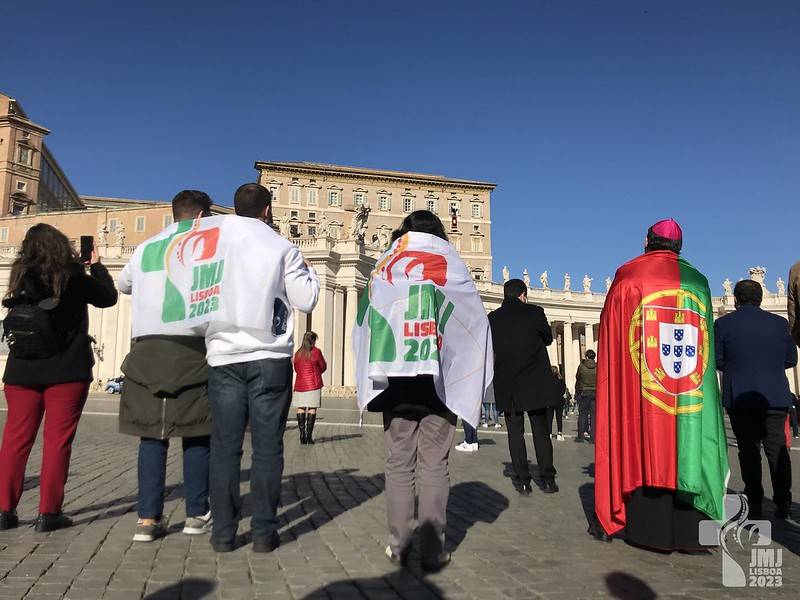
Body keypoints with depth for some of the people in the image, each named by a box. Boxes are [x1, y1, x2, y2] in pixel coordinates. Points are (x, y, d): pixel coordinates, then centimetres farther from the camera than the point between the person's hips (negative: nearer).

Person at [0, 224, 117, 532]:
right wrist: (96, 265, 18)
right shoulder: (73, 277, -5)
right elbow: (109, 297, 7)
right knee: (57, 440, 0)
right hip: (66, 371, -4)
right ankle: (48, 512, 2)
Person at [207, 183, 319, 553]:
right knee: (267, 446, 4)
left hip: (223, 356, 2)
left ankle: (223, 532, 10)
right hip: (270, 358, -2)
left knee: (225, 446, 7)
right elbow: (306, 301, 1)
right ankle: (264, 532, 7)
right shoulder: (282, 248, -1)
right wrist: (307, 270, 17)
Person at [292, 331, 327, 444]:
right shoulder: (316, 352, -4)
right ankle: (309, 435, -5)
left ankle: (302, 435, 2)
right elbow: (323, 367, 5)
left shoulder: (297, 353, 7)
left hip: (300, 384, 4)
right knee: (312, 409, -1)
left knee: (301, 408, 7)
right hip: (313, 384, -3)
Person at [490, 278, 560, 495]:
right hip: (535, 383, -1)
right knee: (541, 430, 10)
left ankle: (522, 481, 7)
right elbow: (548, 338, 8)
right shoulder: (534, 312, -5)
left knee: (515, 432, 7)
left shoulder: (492, 318, -1)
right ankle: (547, 479, 11)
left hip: (506, 384, 1)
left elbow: (490, 348, 7)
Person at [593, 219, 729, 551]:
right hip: (691, 390, 3)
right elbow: (707, 343, 13)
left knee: (643, 447, 2)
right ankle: (689, 529, 9)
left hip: (638, 388, -2)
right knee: (686, 444, 7)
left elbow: (610, 339, 1)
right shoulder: (698, 281, 9)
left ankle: (650, 527, 7)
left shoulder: (627, 277, 0)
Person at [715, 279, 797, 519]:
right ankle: (783, 503, 6)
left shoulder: (723, 323, -4)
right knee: (777, 448, 10)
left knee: (749, 450, 7)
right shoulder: (779, 323, 2)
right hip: (775, 397, 1)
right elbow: (791, 359, 8)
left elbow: (717, 360, -3)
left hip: (739, 398, -1)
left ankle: (754, 504, 8)